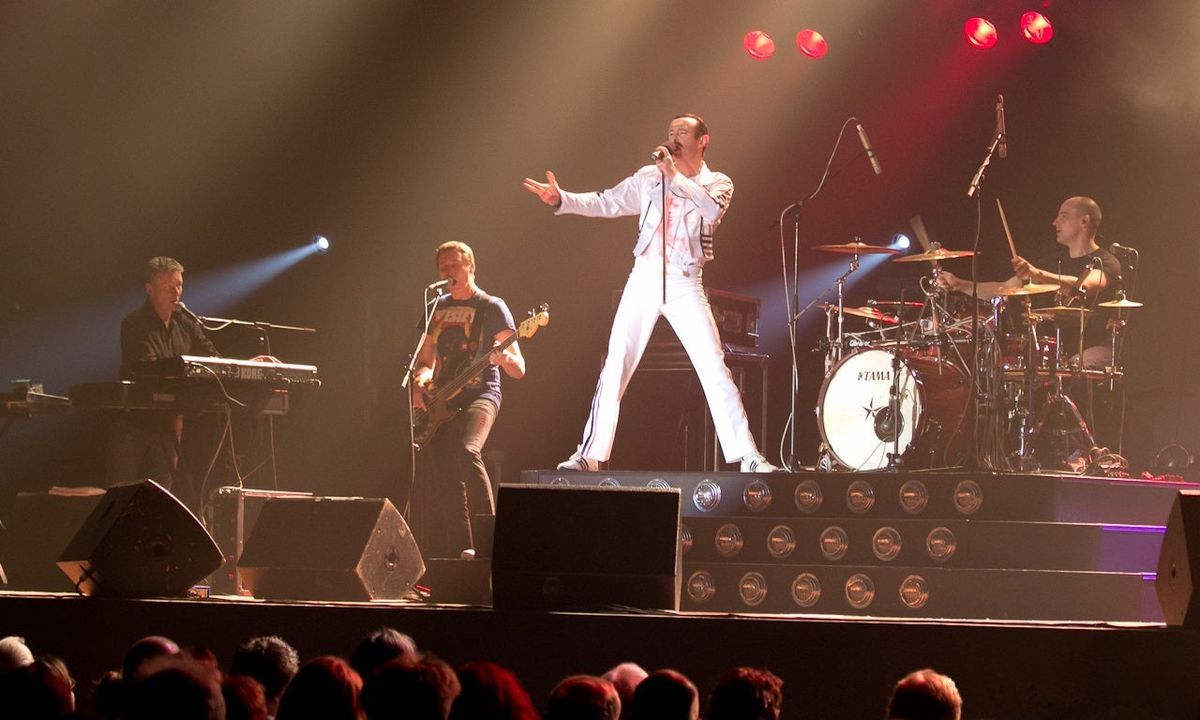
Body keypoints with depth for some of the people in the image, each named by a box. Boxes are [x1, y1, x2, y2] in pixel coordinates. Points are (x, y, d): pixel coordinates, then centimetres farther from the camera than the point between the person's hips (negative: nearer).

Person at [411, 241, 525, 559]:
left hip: (479, 394, -6)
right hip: (441, 401, 6)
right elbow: (425, 361, 22)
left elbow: (518, 370, -5)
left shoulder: (491, 307, -1)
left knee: (467, 450, -33)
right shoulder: (437, 309, 15)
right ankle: (459, 548, 8)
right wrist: (420, 381, -1)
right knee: (444, 480, 0)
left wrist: (504, 357, -28)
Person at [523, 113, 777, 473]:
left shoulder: (718, 183, 7)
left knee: (716, 371, -8)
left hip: (685, 285, -2)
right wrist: (562, 200, 0)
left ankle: (748, 456, -8)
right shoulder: (649, 177, 14)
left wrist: (675, 177, -18)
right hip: (644, 280, 2)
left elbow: (713, 210, -15)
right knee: (614, 368, -1)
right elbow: (605, 203, 14)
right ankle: (589, 454, 3)